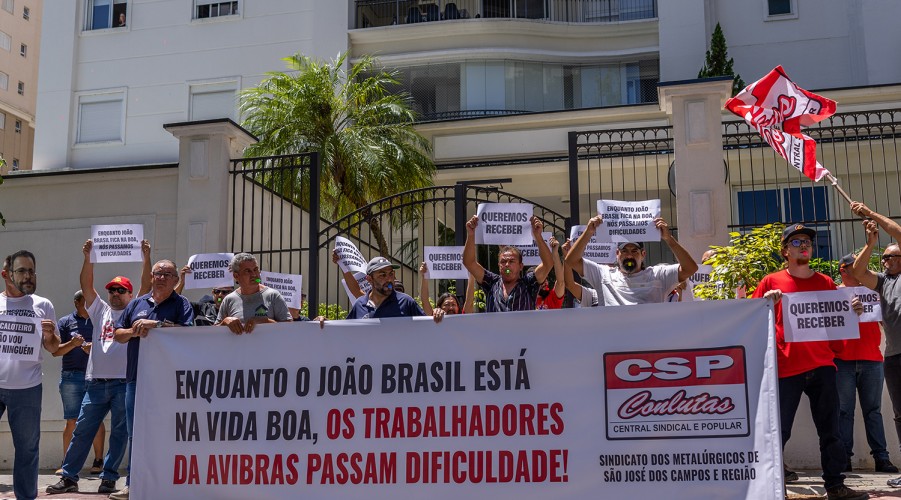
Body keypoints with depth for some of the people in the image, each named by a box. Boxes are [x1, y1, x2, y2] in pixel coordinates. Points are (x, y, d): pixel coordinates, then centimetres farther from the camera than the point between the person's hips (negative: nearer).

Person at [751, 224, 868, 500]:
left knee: (830, 430, 6)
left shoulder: (825, 282, 12)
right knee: (778, 431, -2)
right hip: (786, 369, -3)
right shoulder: (771, 282, 3)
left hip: (822, 366, 3)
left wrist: (852, 311, -3)